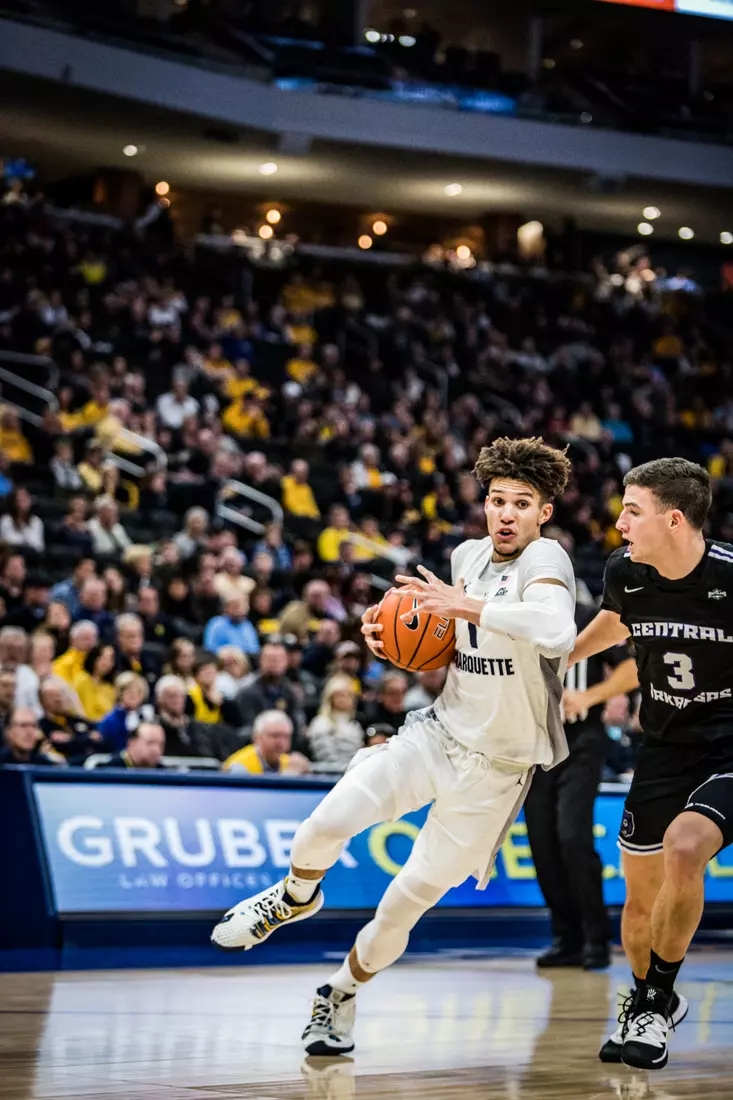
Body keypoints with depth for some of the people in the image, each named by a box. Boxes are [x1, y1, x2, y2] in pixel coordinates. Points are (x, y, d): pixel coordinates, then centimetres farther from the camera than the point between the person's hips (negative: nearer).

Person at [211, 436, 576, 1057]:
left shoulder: (545, 560, -19)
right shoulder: (468, 556, 4)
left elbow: (559, 633, -41)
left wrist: (465, 606, -40)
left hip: (496, 767, -5)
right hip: (438, 731, 5)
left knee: (413, 895, 1)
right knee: (327, 823, -14)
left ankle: (342, 996, 26)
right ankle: (297, 896, 20)